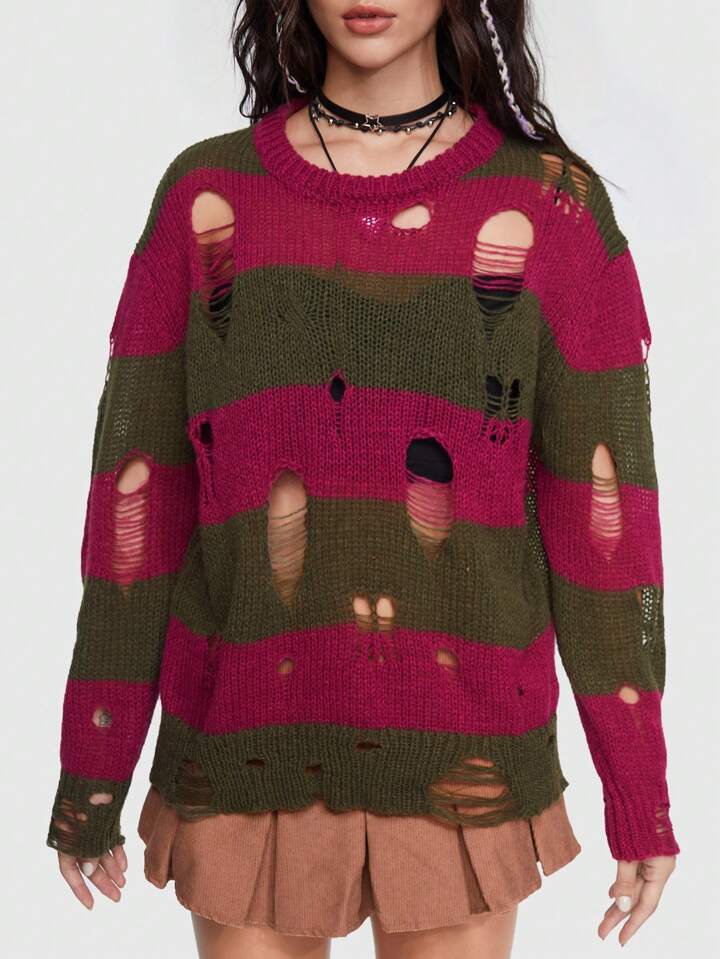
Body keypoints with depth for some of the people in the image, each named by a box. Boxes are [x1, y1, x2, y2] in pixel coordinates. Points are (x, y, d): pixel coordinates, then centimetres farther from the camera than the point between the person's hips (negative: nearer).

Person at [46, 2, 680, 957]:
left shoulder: (553, 205, -3)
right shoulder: (206, 193, 0)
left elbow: (601, 499, -2)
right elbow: (138, 486, 1)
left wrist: (640, 790, 0)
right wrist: (92, 771, 3)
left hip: (461, 763, 0)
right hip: (244, 756, 1)